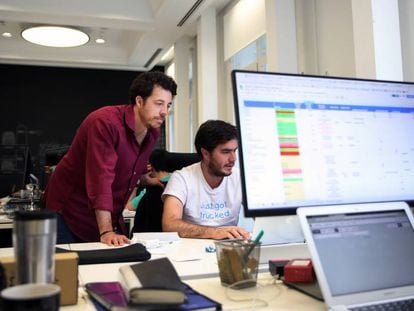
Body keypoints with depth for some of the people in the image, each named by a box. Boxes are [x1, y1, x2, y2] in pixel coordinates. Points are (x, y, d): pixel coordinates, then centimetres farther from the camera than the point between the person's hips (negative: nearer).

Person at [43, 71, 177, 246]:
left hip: (110, 215, 7)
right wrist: (106, 232, -37)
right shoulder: (105, 122, -25)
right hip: (69, 214, -6)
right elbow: (101, 178, -33)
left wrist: (147, 180, 36)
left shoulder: (153, 132, -1)